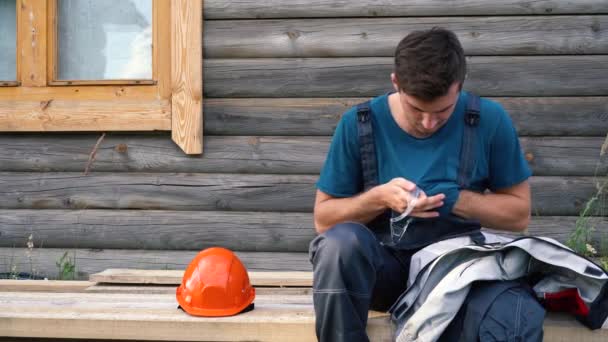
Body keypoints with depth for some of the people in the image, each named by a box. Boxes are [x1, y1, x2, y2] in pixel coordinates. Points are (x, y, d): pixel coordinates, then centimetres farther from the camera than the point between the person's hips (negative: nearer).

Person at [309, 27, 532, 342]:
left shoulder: (489, 121, -4)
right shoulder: (359, 124, -5)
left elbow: (519, 213, 3)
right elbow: (324, 218, 1)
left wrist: (456, 200, -14)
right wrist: (380, 197, -16)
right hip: (383, 264, 1)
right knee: (340, 241, -35)